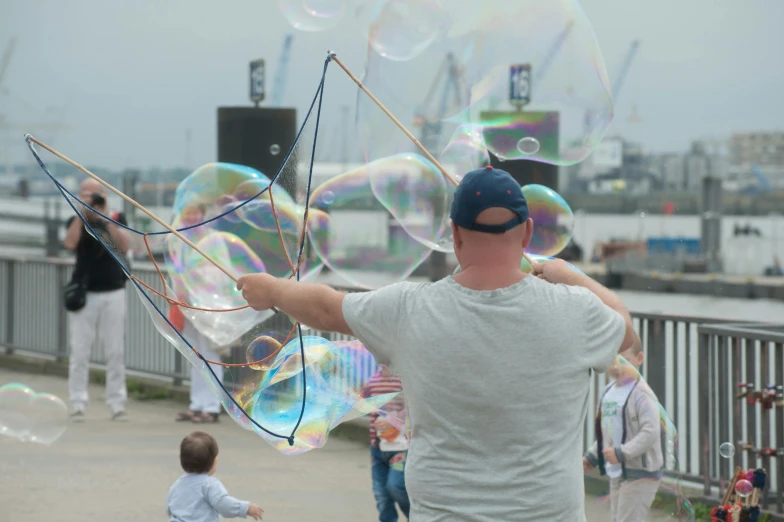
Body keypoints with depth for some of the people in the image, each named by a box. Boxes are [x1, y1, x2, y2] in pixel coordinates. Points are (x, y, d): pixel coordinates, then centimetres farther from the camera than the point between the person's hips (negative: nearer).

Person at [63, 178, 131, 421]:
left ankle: (117, 404, 7)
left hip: (113, 293, 1)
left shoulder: (116, 219, 8)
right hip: (84, 294, -1)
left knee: (116, 352, 2)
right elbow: (70, 243, -16)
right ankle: (78, 404, 1)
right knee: (80, 352, -3)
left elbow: (124, 246, -9)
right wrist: (82, 211, -16)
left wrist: (107, 217, -13)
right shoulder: (76, 221, 5)